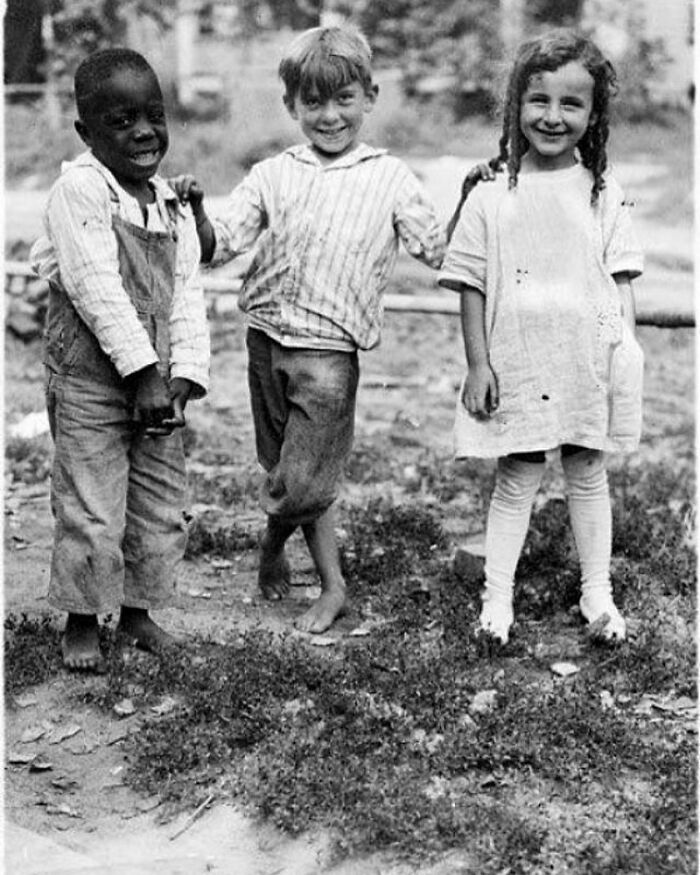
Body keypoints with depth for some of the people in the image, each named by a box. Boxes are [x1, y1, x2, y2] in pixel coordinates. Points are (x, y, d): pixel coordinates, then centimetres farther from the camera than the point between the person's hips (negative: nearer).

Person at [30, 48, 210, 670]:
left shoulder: (174, 206, 8)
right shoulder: (79, 191, -13)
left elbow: (188, 298, 4)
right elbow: (98, 290, -20)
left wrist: (183, 377, -8)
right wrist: (144, 371, -22)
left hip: (159, 385, 6)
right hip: (88, 382, -6)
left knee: (161, 507, 12)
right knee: (91, 513, -1)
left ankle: (139, 609, 30)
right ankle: (81, 622, 17)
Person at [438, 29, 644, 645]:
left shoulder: (604, 195, 2)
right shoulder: (492, 195, -2)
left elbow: (622, 282, 4)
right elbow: (472, 286, 0)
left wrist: (626, 355, -3)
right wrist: (478, 364, -4)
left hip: (590, 360, 1)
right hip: (517, 362, -1)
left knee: (589, 473, 12)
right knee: (517, 479, 6)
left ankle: (597, 593, 25)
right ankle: (497, 598, 16)